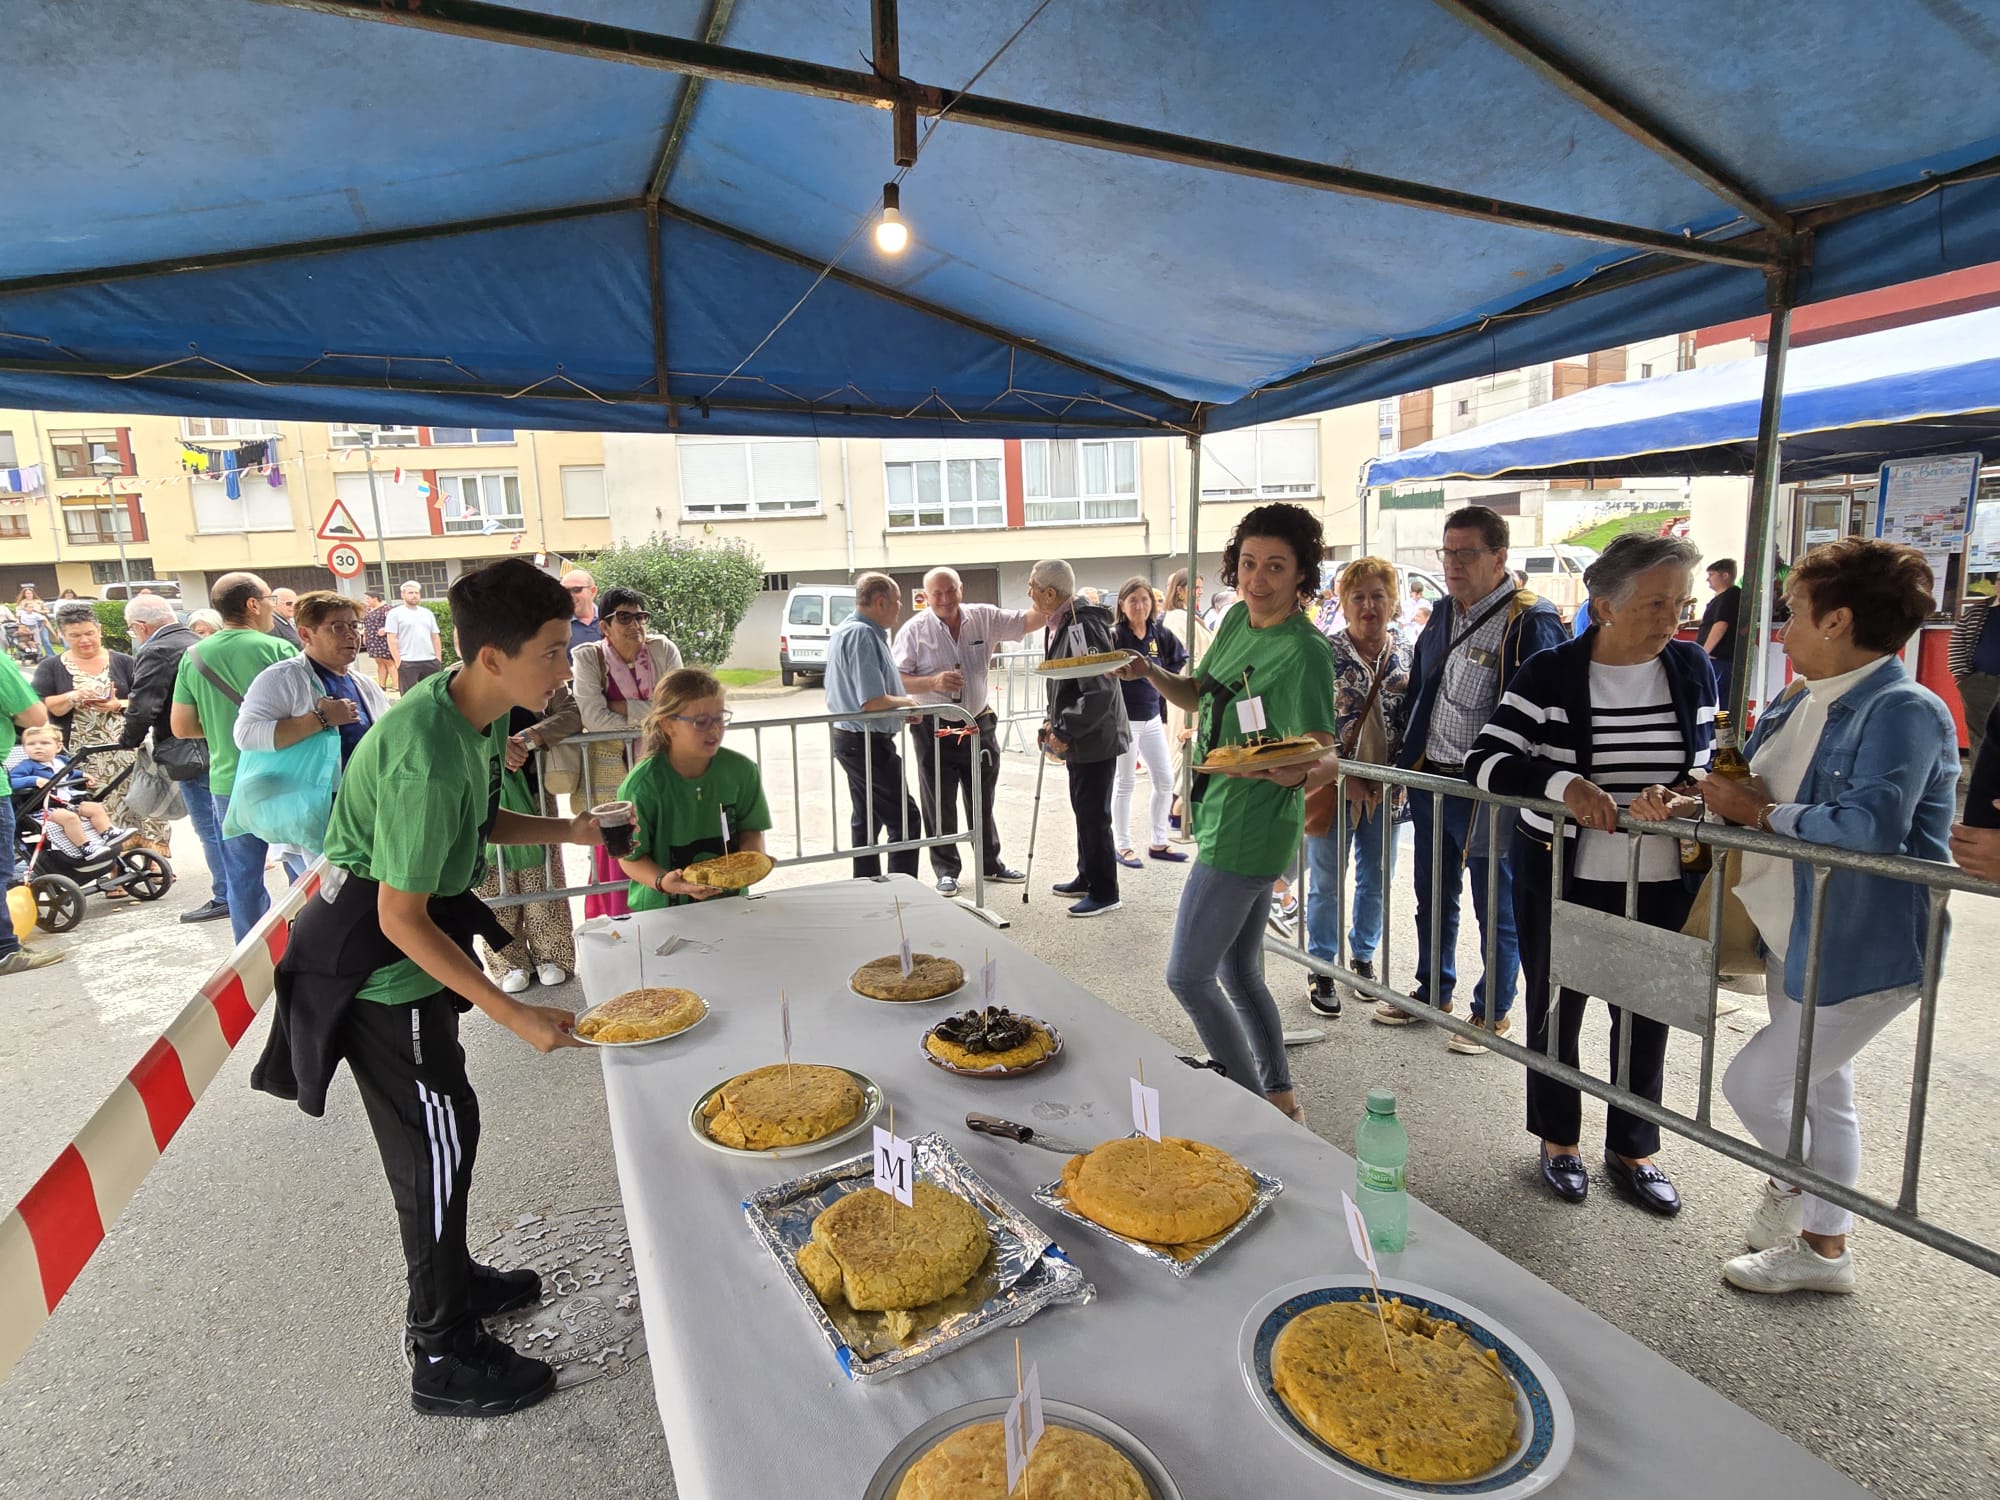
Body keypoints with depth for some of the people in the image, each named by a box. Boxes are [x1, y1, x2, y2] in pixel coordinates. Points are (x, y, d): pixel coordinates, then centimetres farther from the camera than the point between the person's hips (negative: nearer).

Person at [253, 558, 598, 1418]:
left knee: (438, 1127, 21)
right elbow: (401, 919, -28)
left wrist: (565, 830, -3)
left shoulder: (470, 706, -5)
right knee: (436, 1138, 3)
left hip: (407, 952, 9)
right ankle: (444, 1359, 20)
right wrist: (516, 1016, -27)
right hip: (378, 966, -9)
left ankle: (452, 1279, 42)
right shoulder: (428, 760, -33)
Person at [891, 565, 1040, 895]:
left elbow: (1026, 621, -6)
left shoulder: (984, 618, -1)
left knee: (983, 802, 17)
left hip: (979, 725, 3)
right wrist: (933, 682, -26)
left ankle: (991, 863, 32)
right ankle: (946, 870, 19)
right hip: (934, 730, -3)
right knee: (939, 805, 6)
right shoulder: (914, 630, -8)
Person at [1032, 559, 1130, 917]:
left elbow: (1100, 692, -28)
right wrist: (1052, 722, 10)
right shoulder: (1056, 625, 8)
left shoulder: (1082, 627, -23)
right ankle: (1087, 878, 35)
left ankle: (1104, 892, 13)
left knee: (1093, 814, -1)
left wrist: (1063, 730, -21)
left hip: (1096, 738, -10)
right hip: (1078, 739, 10)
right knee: (1083, 809, 20)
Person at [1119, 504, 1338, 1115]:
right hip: (1224, 819, 9)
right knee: (1240, 974, 18)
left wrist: (1301, 772, -43)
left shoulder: (1303, 651, -18)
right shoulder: (1238, 618, 7)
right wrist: (1152, 674, -1)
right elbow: (1201, 697, 18)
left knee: (1187, 977, -1)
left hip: (1247, 831, -9)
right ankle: (1281, 1099, 32)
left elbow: (1326, 759, -21)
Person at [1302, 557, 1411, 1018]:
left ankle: (1363, 957, 35)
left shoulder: (1406, 651, 3)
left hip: (1385, 787, 4)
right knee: (1326, 883, 5)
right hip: (1333, 783, -4)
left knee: (1377, 880, 15)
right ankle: (1322, 969, 20)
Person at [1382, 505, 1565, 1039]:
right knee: (1433, 898, 20)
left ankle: (1494, 1012, 27)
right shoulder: (1443, 613, 9)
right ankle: (1433, 991, 38)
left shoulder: (1531, 622, -14)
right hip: (1430, 778, 7)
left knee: (1496, 909, 10)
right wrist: (1405, 763, 13)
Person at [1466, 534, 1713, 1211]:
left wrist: (1677, 793, -14)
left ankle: (1633, 1149, 37)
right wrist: (1563, 783, -34)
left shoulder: (1693, 667, 1)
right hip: (1560, 881, -3)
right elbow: (1484, 762, -17)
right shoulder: (1550, 673, -11)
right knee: (1555, 1009, 12)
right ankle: (1559, 1139, 34)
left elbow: (1707, 764, 9)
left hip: (1660, 884, 3)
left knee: (1645, 1018, 15)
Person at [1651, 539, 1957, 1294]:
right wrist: (1687, 803, -10)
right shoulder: (1798, 705, 4)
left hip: (1864, 949, -9)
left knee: (1752, 1084, -1)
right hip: (1798, 938, 9)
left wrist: (1760, 812, -22)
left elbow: (1871, 827, -33)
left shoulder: (1905, 710, -22)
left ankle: (1790, 1189, 31)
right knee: (1820, 1090, 21)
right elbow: (1746, 785, 11)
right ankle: (1822, 1246, 39)